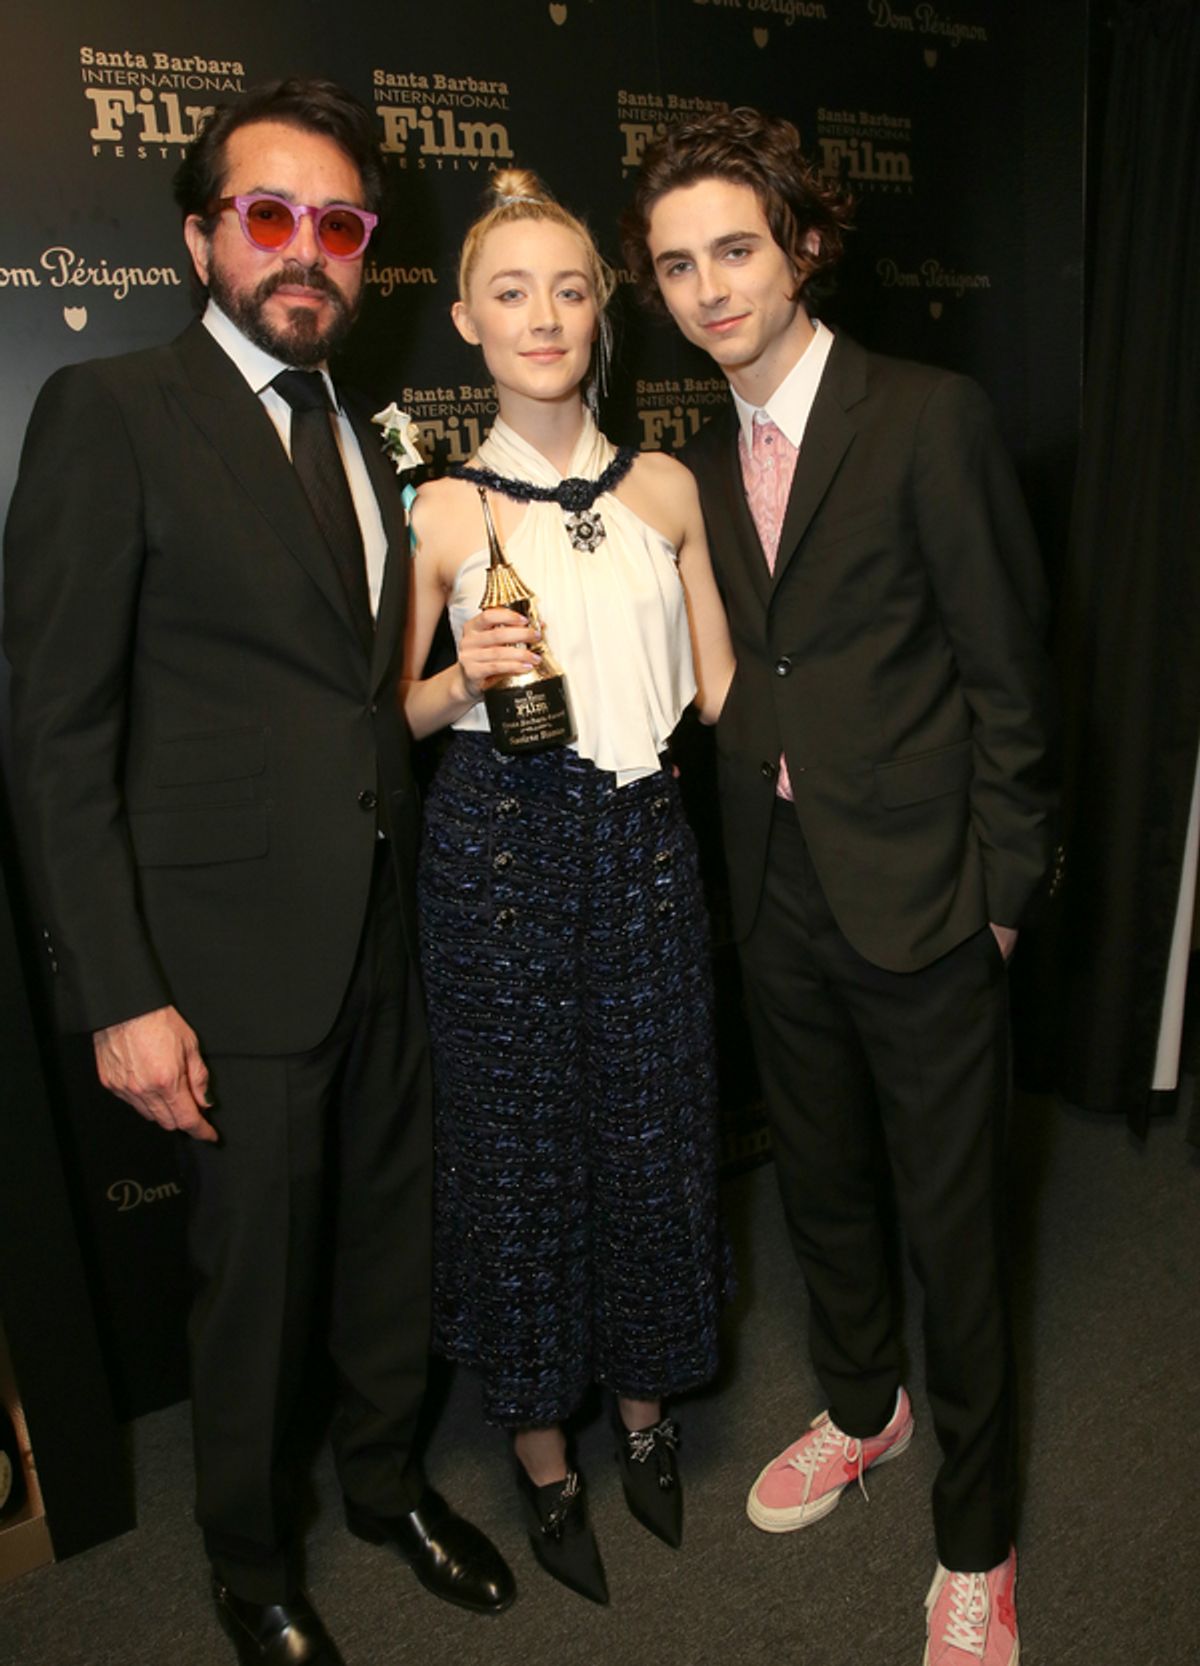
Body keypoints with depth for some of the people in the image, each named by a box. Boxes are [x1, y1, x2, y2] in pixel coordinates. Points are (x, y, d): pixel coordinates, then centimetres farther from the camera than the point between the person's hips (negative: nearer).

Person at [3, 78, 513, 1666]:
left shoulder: (363, 434, 12)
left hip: (382, 925, 6)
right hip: (232, 941, -6)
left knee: (393, 1225, 20)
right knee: (256, 1269, 11)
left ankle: (389, 1478, 46)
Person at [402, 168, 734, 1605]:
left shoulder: (666, 488, 5)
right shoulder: (440, 512, -2)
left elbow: (717, 682, 10)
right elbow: (399, 713, 4)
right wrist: (465, 680, -15)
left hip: (642, 839, 3)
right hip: (498, 846, -2)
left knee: (652, 1124, 13)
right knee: (519, 1135, 9)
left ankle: (644, 1413, 39)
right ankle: (543, 1456, 33)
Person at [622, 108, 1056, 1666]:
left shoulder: (931, 417, -10)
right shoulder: (701, 462, 8)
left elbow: (1007, 671, -10)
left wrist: (999, 890, -10)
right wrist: (746, 860, 8)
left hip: (920, 894, -5)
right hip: (780, 895, 6)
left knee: (951, 1215, 8)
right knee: (823, 1179, 21)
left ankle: (974, 1537, 30)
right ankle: (862, 1407, 48)